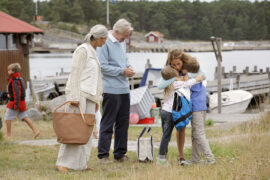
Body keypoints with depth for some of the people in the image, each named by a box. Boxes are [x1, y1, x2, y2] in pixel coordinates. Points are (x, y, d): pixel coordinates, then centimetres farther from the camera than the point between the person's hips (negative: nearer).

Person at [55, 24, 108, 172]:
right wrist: (74, 97, -21)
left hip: (89, 96, 9)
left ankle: (80, 164, 7)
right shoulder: (82, 50, -8)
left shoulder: (93, 52, 19)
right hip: (78, 94, -9)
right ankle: (63, 163, -13)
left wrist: (96, 99, 20)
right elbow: (75, 73, -15)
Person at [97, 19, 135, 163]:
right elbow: (103, 66, -16)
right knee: (107, 123, -4)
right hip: (111, 90, -8)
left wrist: (128, 67, 5)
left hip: (124, 89, 8)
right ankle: (103, 155, 2)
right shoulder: (105, 43, -12)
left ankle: (120, 154, 19)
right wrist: (122, 71, -15)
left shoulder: (122, 43, 15)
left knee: (123, 122, 11)